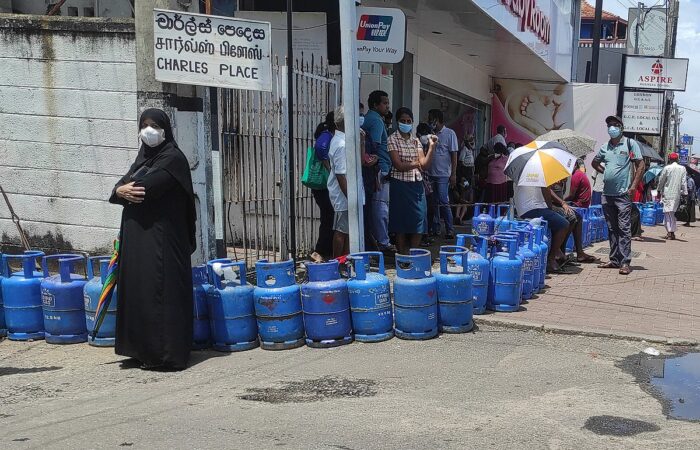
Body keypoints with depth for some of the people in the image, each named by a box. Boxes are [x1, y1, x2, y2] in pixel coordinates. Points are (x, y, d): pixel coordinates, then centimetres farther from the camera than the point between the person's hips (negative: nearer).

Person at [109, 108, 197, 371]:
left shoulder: (173, 158, -8)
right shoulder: (143, 157, 17)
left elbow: (145, 187, -19)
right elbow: (122, 185, 9)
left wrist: (121, 191, 0)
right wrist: (122, 192, -15)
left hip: (162, 237, -8)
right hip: (137, 236, 8)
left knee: (160, 292, -7)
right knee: (137, 290, 10)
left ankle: (166, 355, -1)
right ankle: (143, 350, 19)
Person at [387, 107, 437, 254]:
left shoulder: (416, 141, 14)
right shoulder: (392, 139, -3)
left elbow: (425, 164, 2)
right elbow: (399, 166, -12)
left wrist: (431, 147, -8)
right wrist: (415, 164, 0)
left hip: (417, 184, 5)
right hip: (400, 185, -5)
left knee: (419, 225, 3)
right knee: (401, 224, 0)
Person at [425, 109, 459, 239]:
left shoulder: (449, 133, -2)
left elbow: (454, 155, -5)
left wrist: (453, 174, -12)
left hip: (443, 175, -5)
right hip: (430, 174, 6)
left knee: (444, 202, -8)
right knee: (434, 203, 9)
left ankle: (450, 230, -2)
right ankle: (435, 229, 15)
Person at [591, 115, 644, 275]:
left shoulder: (630, 144, -2)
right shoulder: (605, 147, 13)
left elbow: (641, 165, -5)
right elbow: (595, 163, 29)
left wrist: (633, 186, -11)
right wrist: (605, 171, 12)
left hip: (623, 194, -6)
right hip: (607, 194, 6)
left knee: (624, 229, -7)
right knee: (612, 229, 10)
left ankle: (625, 262, -7)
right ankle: (614, 260, 17)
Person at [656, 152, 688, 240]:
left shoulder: (667, 168, -6)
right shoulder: (682, 168, 1)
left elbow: (661, 180, 1)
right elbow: (684, 182, 1)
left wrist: (659, 191, 14)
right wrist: (685, 193, 6)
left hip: (667, 194, -3)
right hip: (677, 194, 3)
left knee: (668, 212, -1)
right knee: (672, 212, 11)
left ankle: (670, 232, -6)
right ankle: (671, 232, 12)